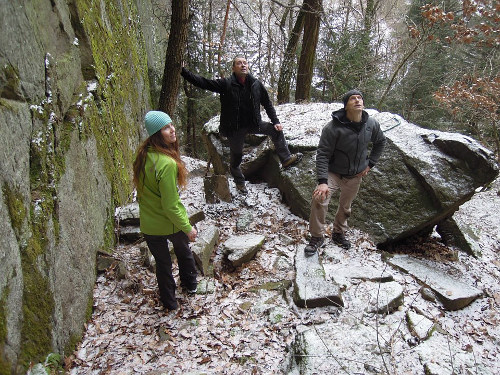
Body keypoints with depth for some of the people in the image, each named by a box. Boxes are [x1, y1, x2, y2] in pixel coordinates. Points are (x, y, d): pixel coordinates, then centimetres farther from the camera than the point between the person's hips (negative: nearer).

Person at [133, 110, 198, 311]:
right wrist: (188, 227, -16)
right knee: (183, 250, 28)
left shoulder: (143, 154, -8)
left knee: (162, 262, 22)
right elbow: (170, 205, -27)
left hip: (148, 224, 5)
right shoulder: (167, 163, -31)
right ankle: (189, 283, 52)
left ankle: (169, 302, 40)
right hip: (171, 223, -4)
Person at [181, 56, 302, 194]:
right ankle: (240, 182, 32)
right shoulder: (226, 84, -13)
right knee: (236, 157, 7)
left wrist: (276, 121, 0)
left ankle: (286, 159, 10)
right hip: (234, 128, -3)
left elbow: (267, 104, 6)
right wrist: (183, 71, -24)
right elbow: (202, 82, -16)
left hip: (253, 124, 3)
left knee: (276, 130, -3)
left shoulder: (256, 84, -3)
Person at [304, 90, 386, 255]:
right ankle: (317, 237, -5)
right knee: (319, 198, -25)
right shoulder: (334, 127, -24)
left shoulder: (372, 124, -9)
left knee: (345, 207, 18)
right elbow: (322, 154, -23)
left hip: (355, 176, 4)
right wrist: (322, 181, -32)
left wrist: (370, 164, 5)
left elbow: (380, 142, 13)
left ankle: (339, 233, 45)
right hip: (333, 172, -4)